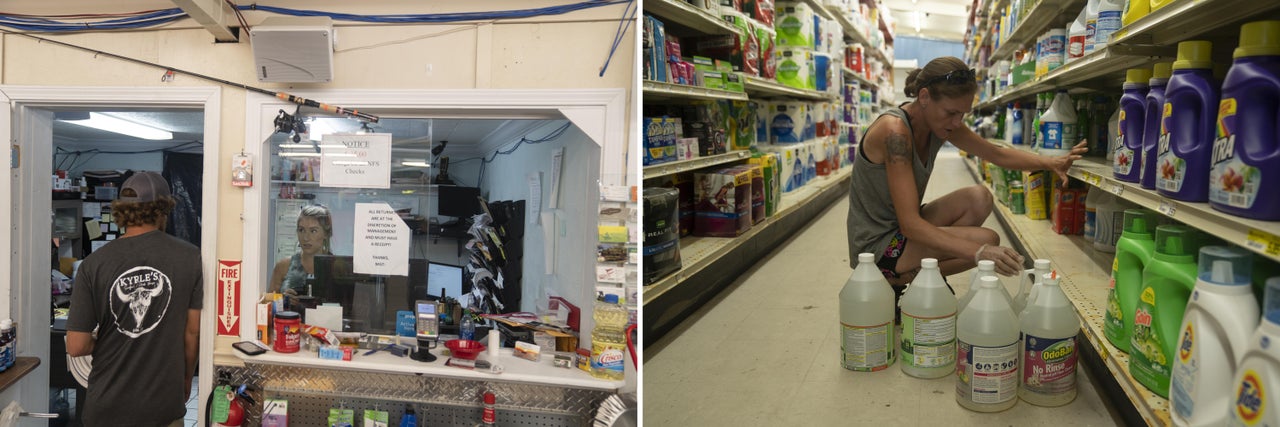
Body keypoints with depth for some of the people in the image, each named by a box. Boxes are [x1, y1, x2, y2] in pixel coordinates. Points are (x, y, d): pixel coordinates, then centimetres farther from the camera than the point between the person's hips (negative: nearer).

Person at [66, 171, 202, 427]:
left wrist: (103, 342, 13)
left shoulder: (94, 265, -10)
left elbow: (76, 347, -9)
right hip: (165, 406, 0)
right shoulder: (189, 257, -10)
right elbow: (192, 332, -3)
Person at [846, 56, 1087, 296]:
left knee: (978, 199, -4)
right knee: (987, 240, -16)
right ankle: (897, 282, -3)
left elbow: (996, 154, 11)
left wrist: (1049, 163, -7)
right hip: (875, 246, -9)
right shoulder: (895, 132, -27)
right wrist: (979, 252, -37)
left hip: (902, 229, 9)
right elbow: (910, 224, -31)